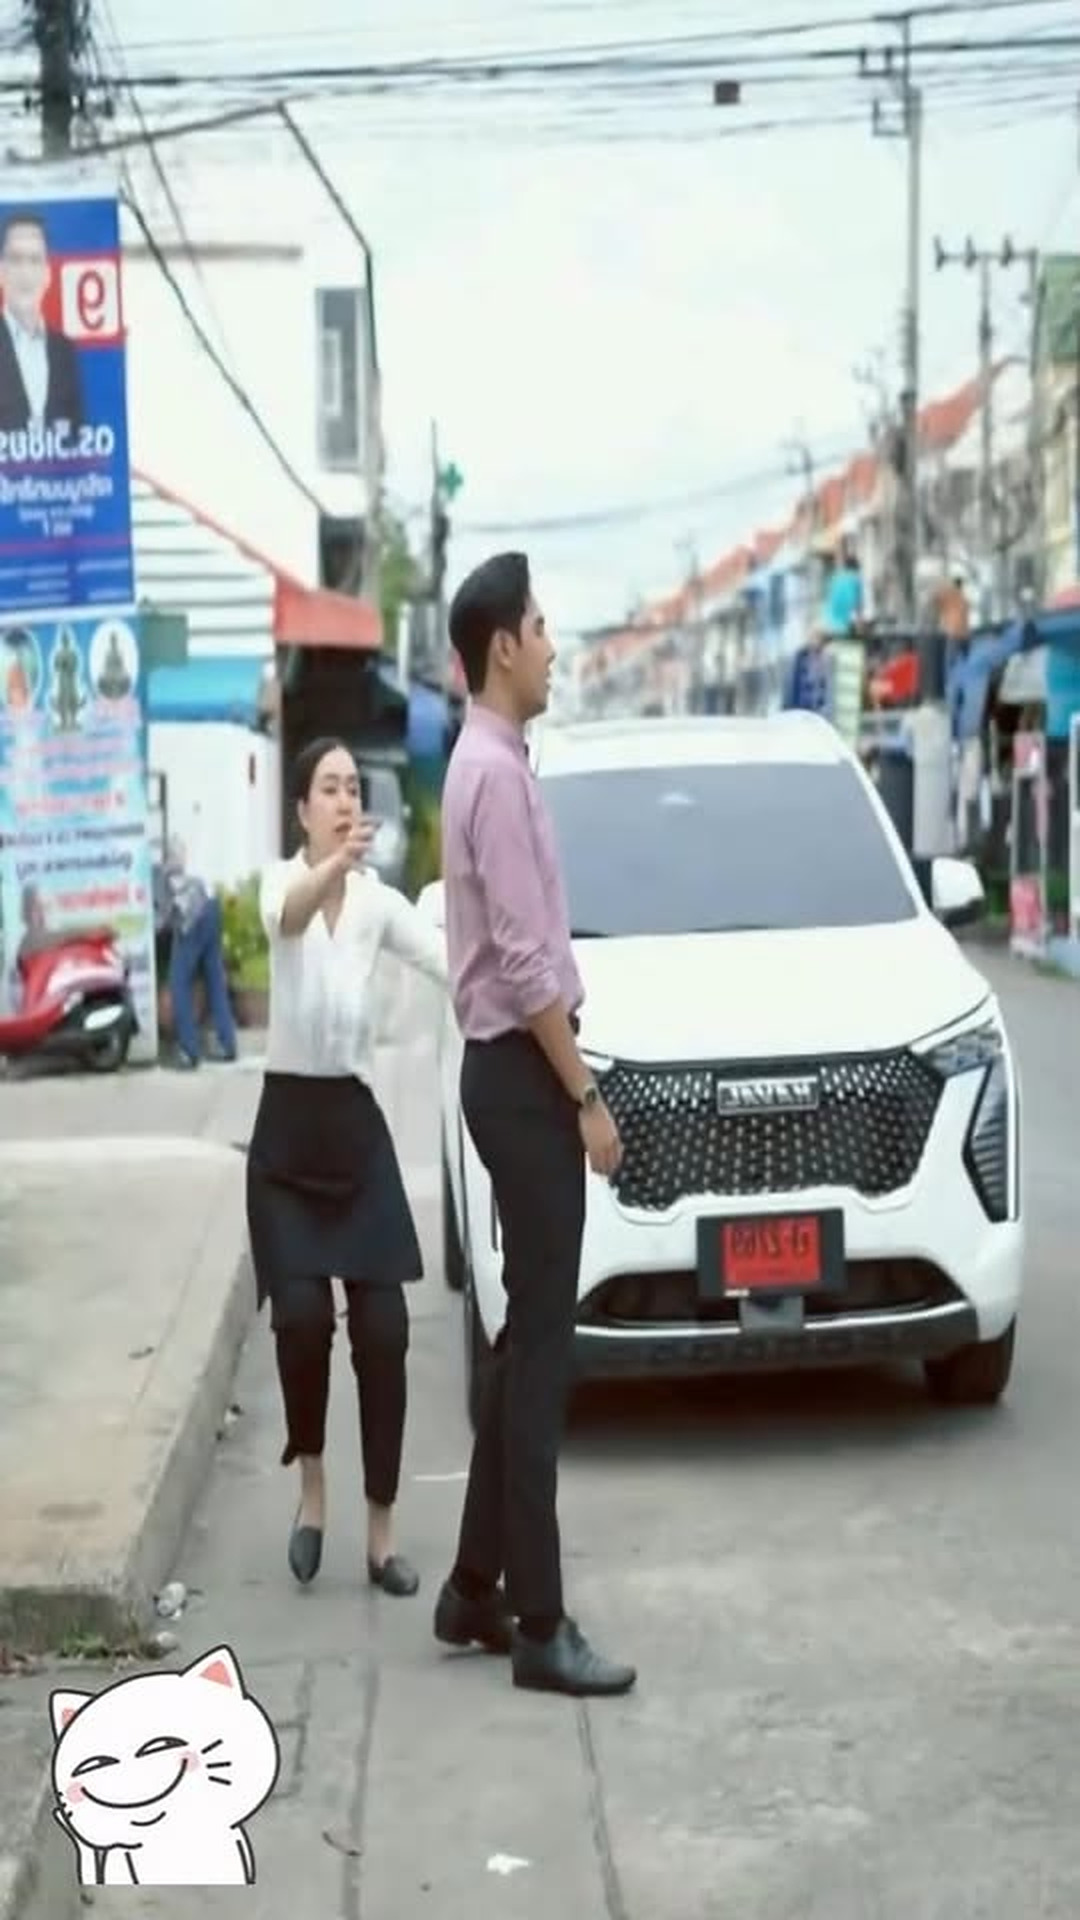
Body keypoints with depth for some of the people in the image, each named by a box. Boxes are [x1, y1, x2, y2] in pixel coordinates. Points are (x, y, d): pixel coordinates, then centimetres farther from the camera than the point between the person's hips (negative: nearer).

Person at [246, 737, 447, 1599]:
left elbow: (453, 960, -15)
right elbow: (288, 915, -32)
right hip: (288, 1123, -2)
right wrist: (337, 864, -54)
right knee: (302, 1314, -16)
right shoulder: (282, 880, -5)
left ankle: (383, 1533, 6)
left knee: (383, 1329, -4)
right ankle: (312, 1486, 10)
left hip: (357, 1124, 2)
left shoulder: (380, 901, 3)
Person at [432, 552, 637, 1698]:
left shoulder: (491, 764, 14)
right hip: (524, 1077, -10)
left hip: (514, 1071, 10)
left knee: (528, 1336, 14)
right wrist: (586, 1098, -17)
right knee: (541, 1341, -7)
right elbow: (524, 962, -21)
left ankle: (477, 1588, 21)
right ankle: (538, 1624, -2)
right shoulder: (497, 774, -17)